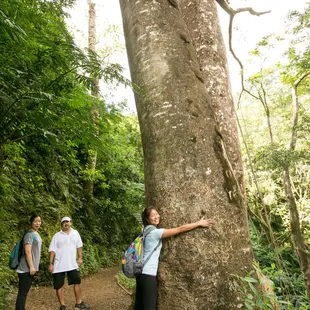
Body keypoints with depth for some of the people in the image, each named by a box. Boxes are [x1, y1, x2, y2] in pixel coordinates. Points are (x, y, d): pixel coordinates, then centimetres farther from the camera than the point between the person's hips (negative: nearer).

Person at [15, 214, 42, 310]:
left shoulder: (36, 234, 13)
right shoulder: (29, 234, -15)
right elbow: (27, 252, -20)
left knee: (25, 291, 14)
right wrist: (31, 267, -21)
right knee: (22, 292, -3)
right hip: (26, 269, -9)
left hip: (31, 268, 9)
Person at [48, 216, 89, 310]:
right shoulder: (57, 235, -2)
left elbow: (79, 246, 10)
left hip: (72, 264, 2)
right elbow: (52, 250, -5)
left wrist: (80, 258, 4)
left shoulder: (75, 233, 5)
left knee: (77, 282, 7)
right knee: (59, 286, 5)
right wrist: (51, 264, -9)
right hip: (59, 265, -2)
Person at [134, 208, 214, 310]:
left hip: (141, 271, 9)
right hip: (148, 273, -9)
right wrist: (199, 223, -7)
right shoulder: (155, 232, -18)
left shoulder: (147, 230, 8)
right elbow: (180, 229, -15)